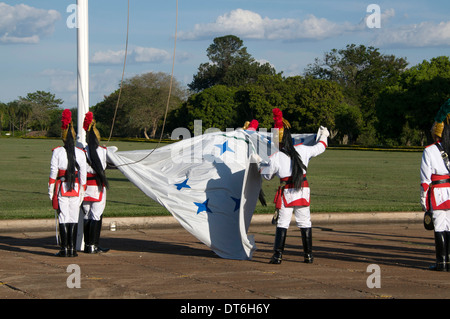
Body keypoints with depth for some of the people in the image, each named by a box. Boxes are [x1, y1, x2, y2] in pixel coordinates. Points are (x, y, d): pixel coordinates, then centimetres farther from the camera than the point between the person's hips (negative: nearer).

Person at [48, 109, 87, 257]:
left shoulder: (57, 152, -4)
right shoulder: (80, 153, 2)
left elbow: (53, 171, -5)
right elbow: (83, 173, 2)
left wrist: (51, 189, 1)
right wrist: (82, 191, 8)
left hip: (61, 187, -2)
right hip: (75, 189, 2)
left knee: (63, 218, 0)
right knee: (74, 219, 6)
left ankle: (64, 249, -3)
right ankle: (72, 249, 4)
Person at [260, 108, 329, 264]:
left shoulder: (275, 158, -9)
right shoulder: (302, 150, -3)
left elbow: (267, 175, 6)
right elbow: (320, 147, 14)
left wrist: (261, 166, 27)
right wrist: (324, 135, 34)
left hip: (286, 193, -2)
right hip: (303, 192, 3)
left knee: (282, 223, 3)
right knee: (304, 223, 11)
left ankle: (278, 255, -3)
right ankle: (308, 255, 13)